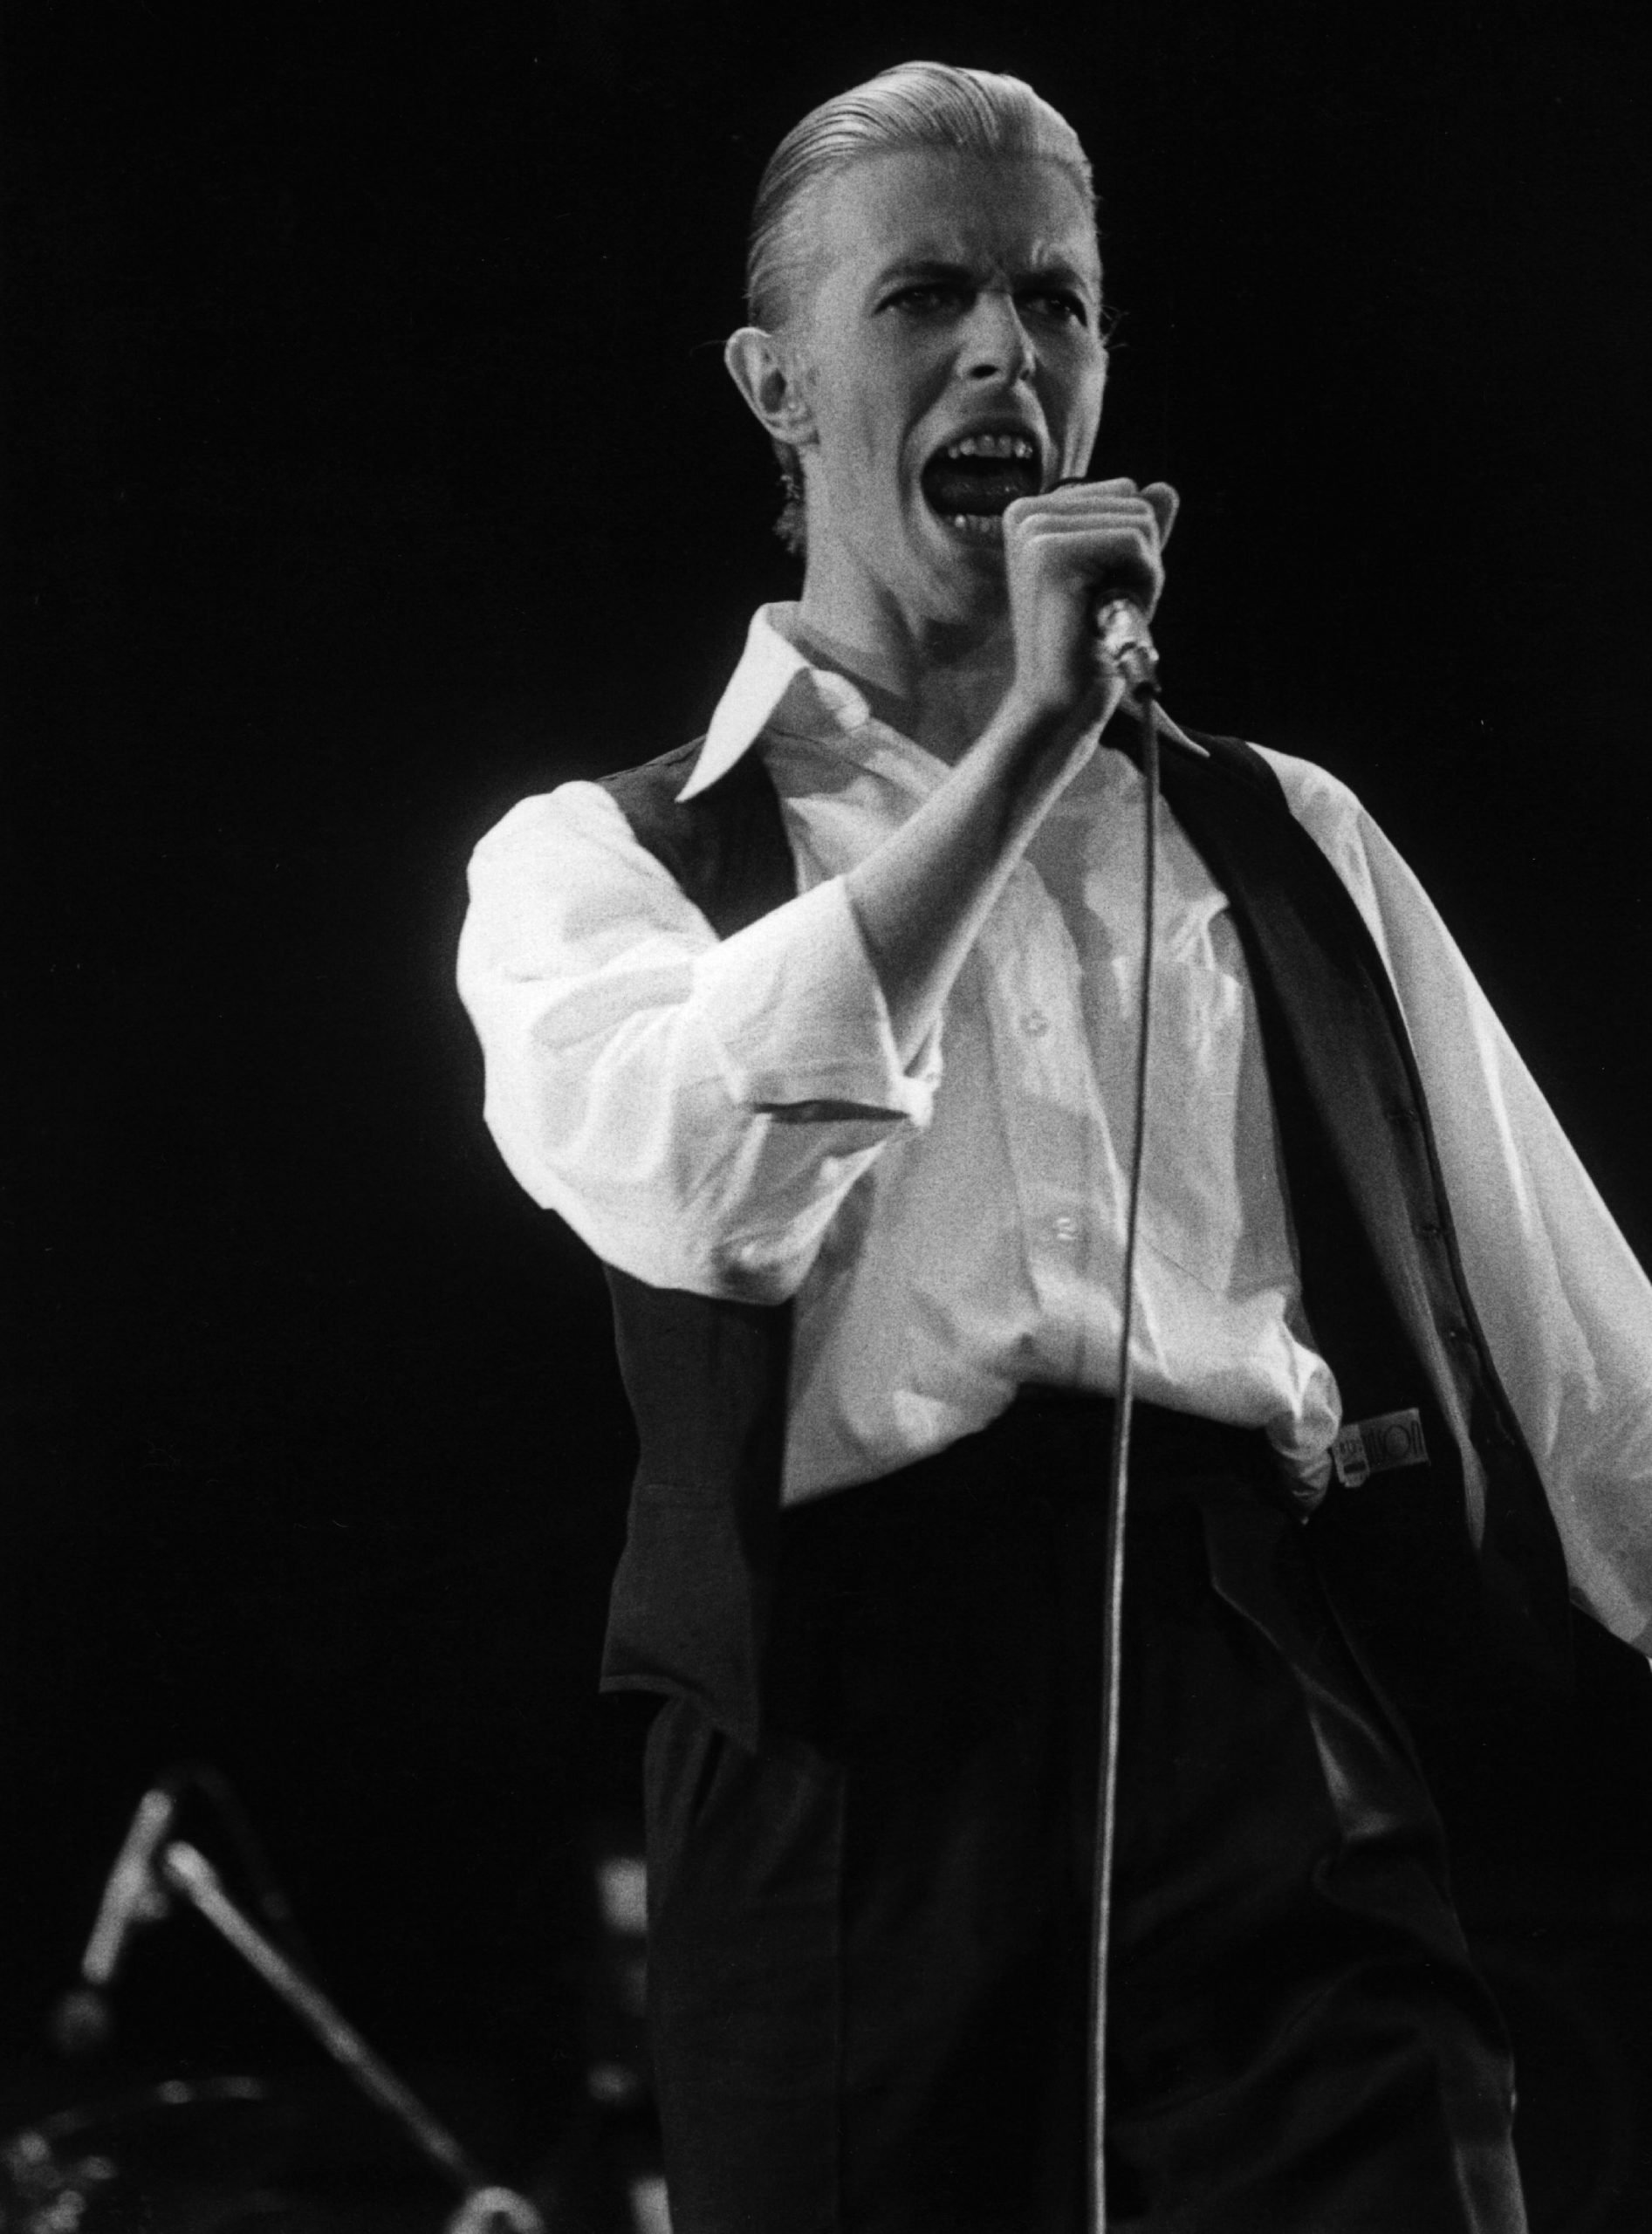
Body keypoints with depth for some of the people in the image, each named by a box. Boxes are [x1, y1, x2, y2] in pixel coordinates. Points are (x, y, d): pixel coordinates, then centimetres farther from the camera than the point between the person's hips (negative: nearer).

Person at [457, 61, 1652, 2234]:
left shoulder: (1289, 844, 22)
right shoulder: (592, 862, 15)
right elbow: (693, 1183, -9)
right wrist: (1030, 744, -5)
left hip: (1280, 1730, 1)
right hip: (860, 1757, -1)